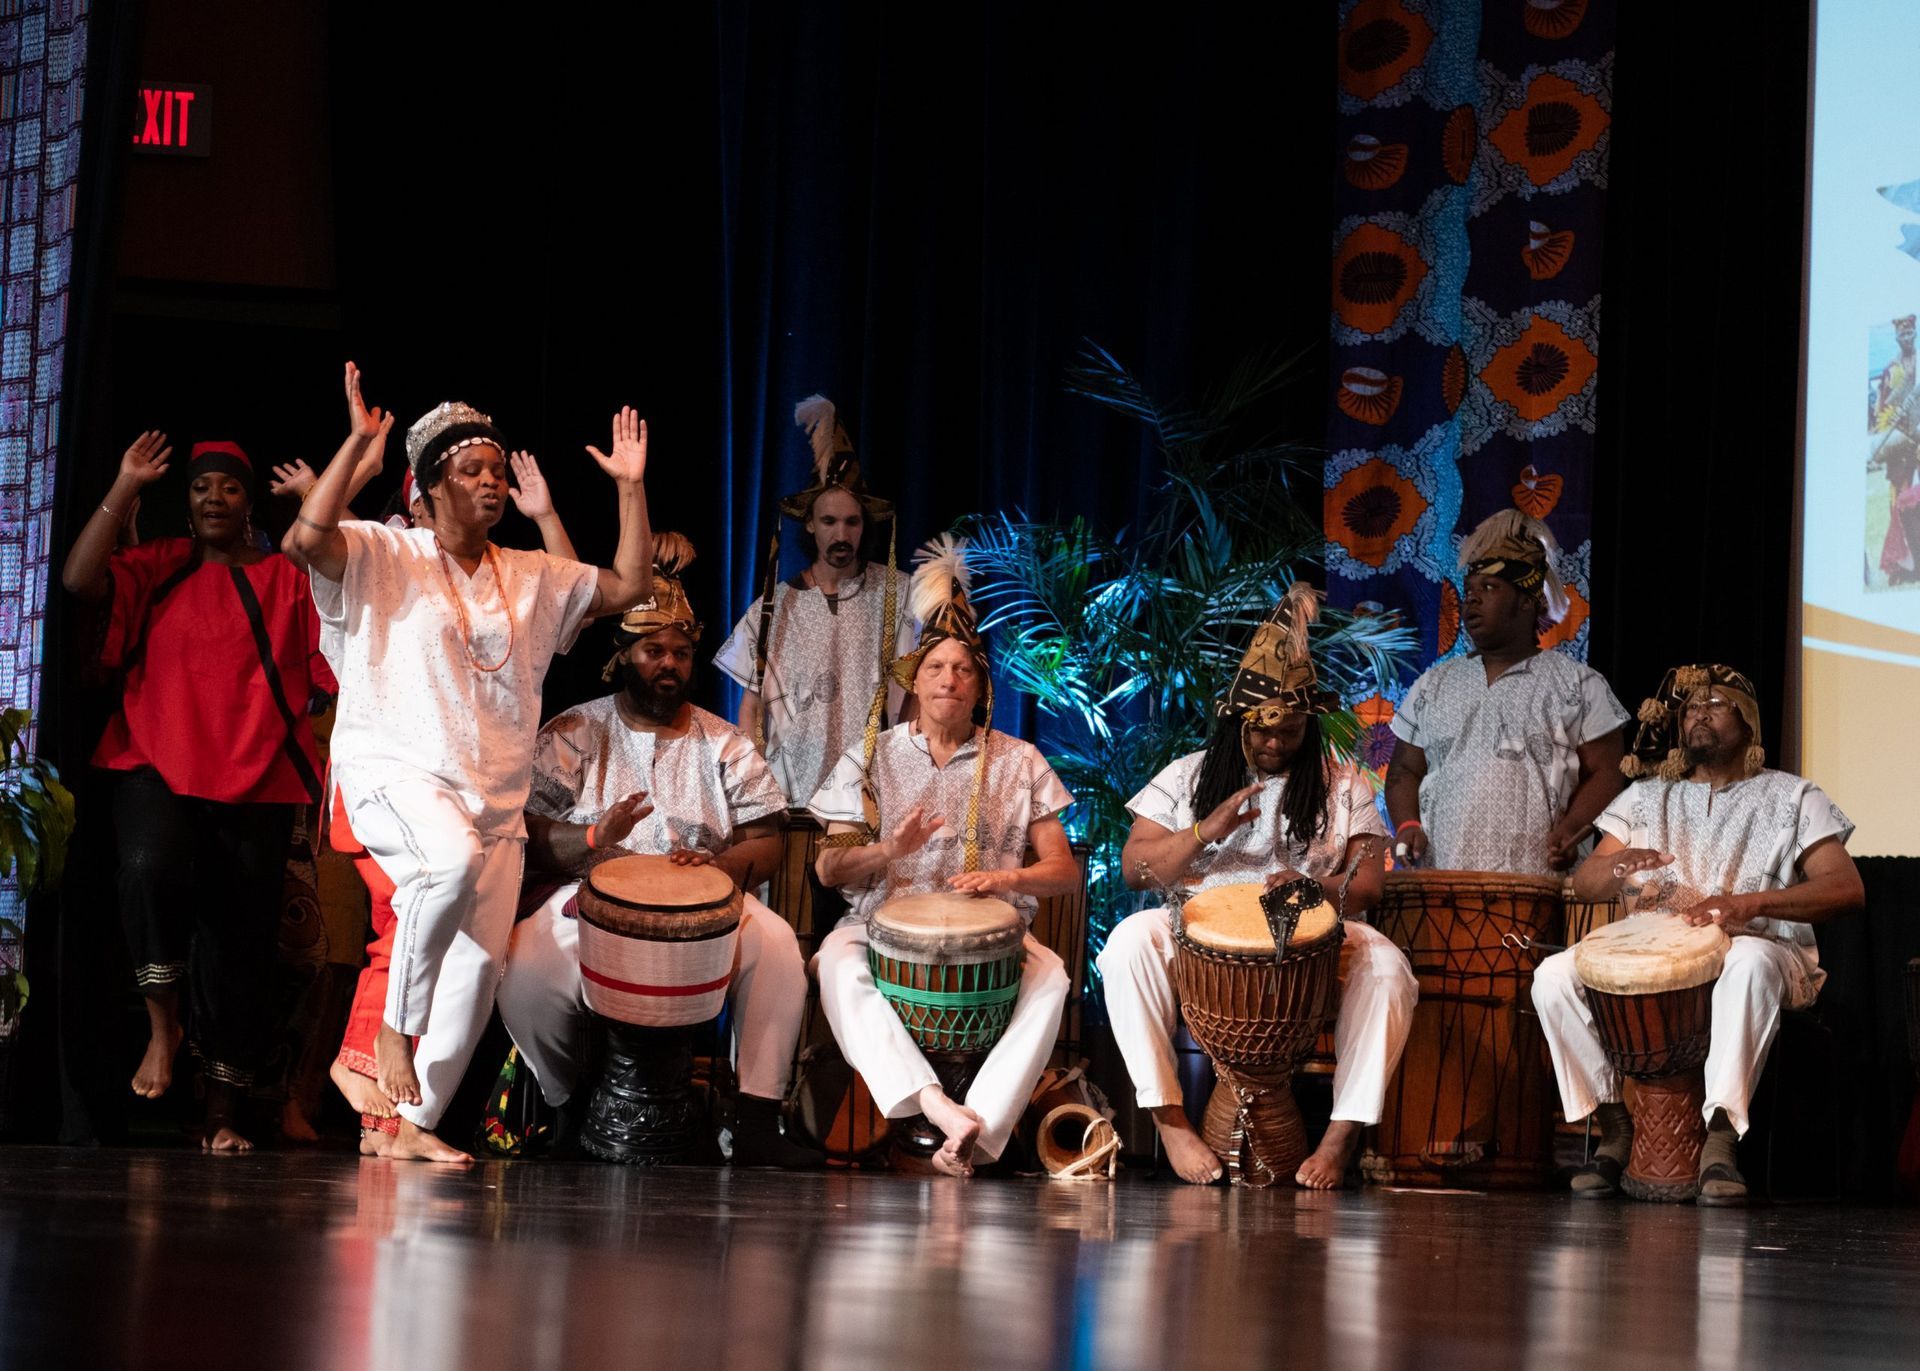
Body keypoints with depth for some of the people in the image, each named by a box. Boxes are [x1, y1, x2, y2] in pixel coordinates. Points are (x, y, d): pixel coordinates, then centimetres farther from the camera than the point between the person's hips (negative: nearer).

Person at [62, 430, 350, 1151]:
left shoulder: (285, 579, 11)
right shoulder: (159, 567, 12)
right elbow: (79, 578, -4)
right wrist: (124, 490, -4)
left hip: (256, 782, 1)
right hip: (159, 767, -1)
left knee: (239, 944, 1)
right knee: (152, 867, -32)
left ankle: (222, 1112, 11)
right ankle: (162, 1024, -9)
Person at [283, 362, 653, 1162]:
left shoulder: (532, 579, 16)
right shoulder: (385, 557, 1)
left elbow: (629, 587, 16)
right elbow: (306, 541, -17)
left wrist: (631, 488, 10)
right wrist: (356, 443, -20)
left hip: (494, 796, 6)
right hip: (395, 772, -6)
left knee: (478, 971, -2)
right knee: (452, 860, -38)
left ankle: (413, 1124, 10)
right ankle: (394, 1031, -20)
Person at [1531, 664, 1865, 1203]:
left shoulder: (1791, 797, 6)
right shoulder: (1647, 797, 17)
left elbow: (1847, 888, -9)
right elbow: (1584, 884, 8)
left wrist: (1746, 903, -25)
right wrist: (1618, 866, -19)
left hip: (1765, 951, -4)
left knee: (1750, 961, -41)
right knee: (1554, 973, -21)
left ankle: (1721, 1138, -40)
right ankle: (1613, 1126, -13)